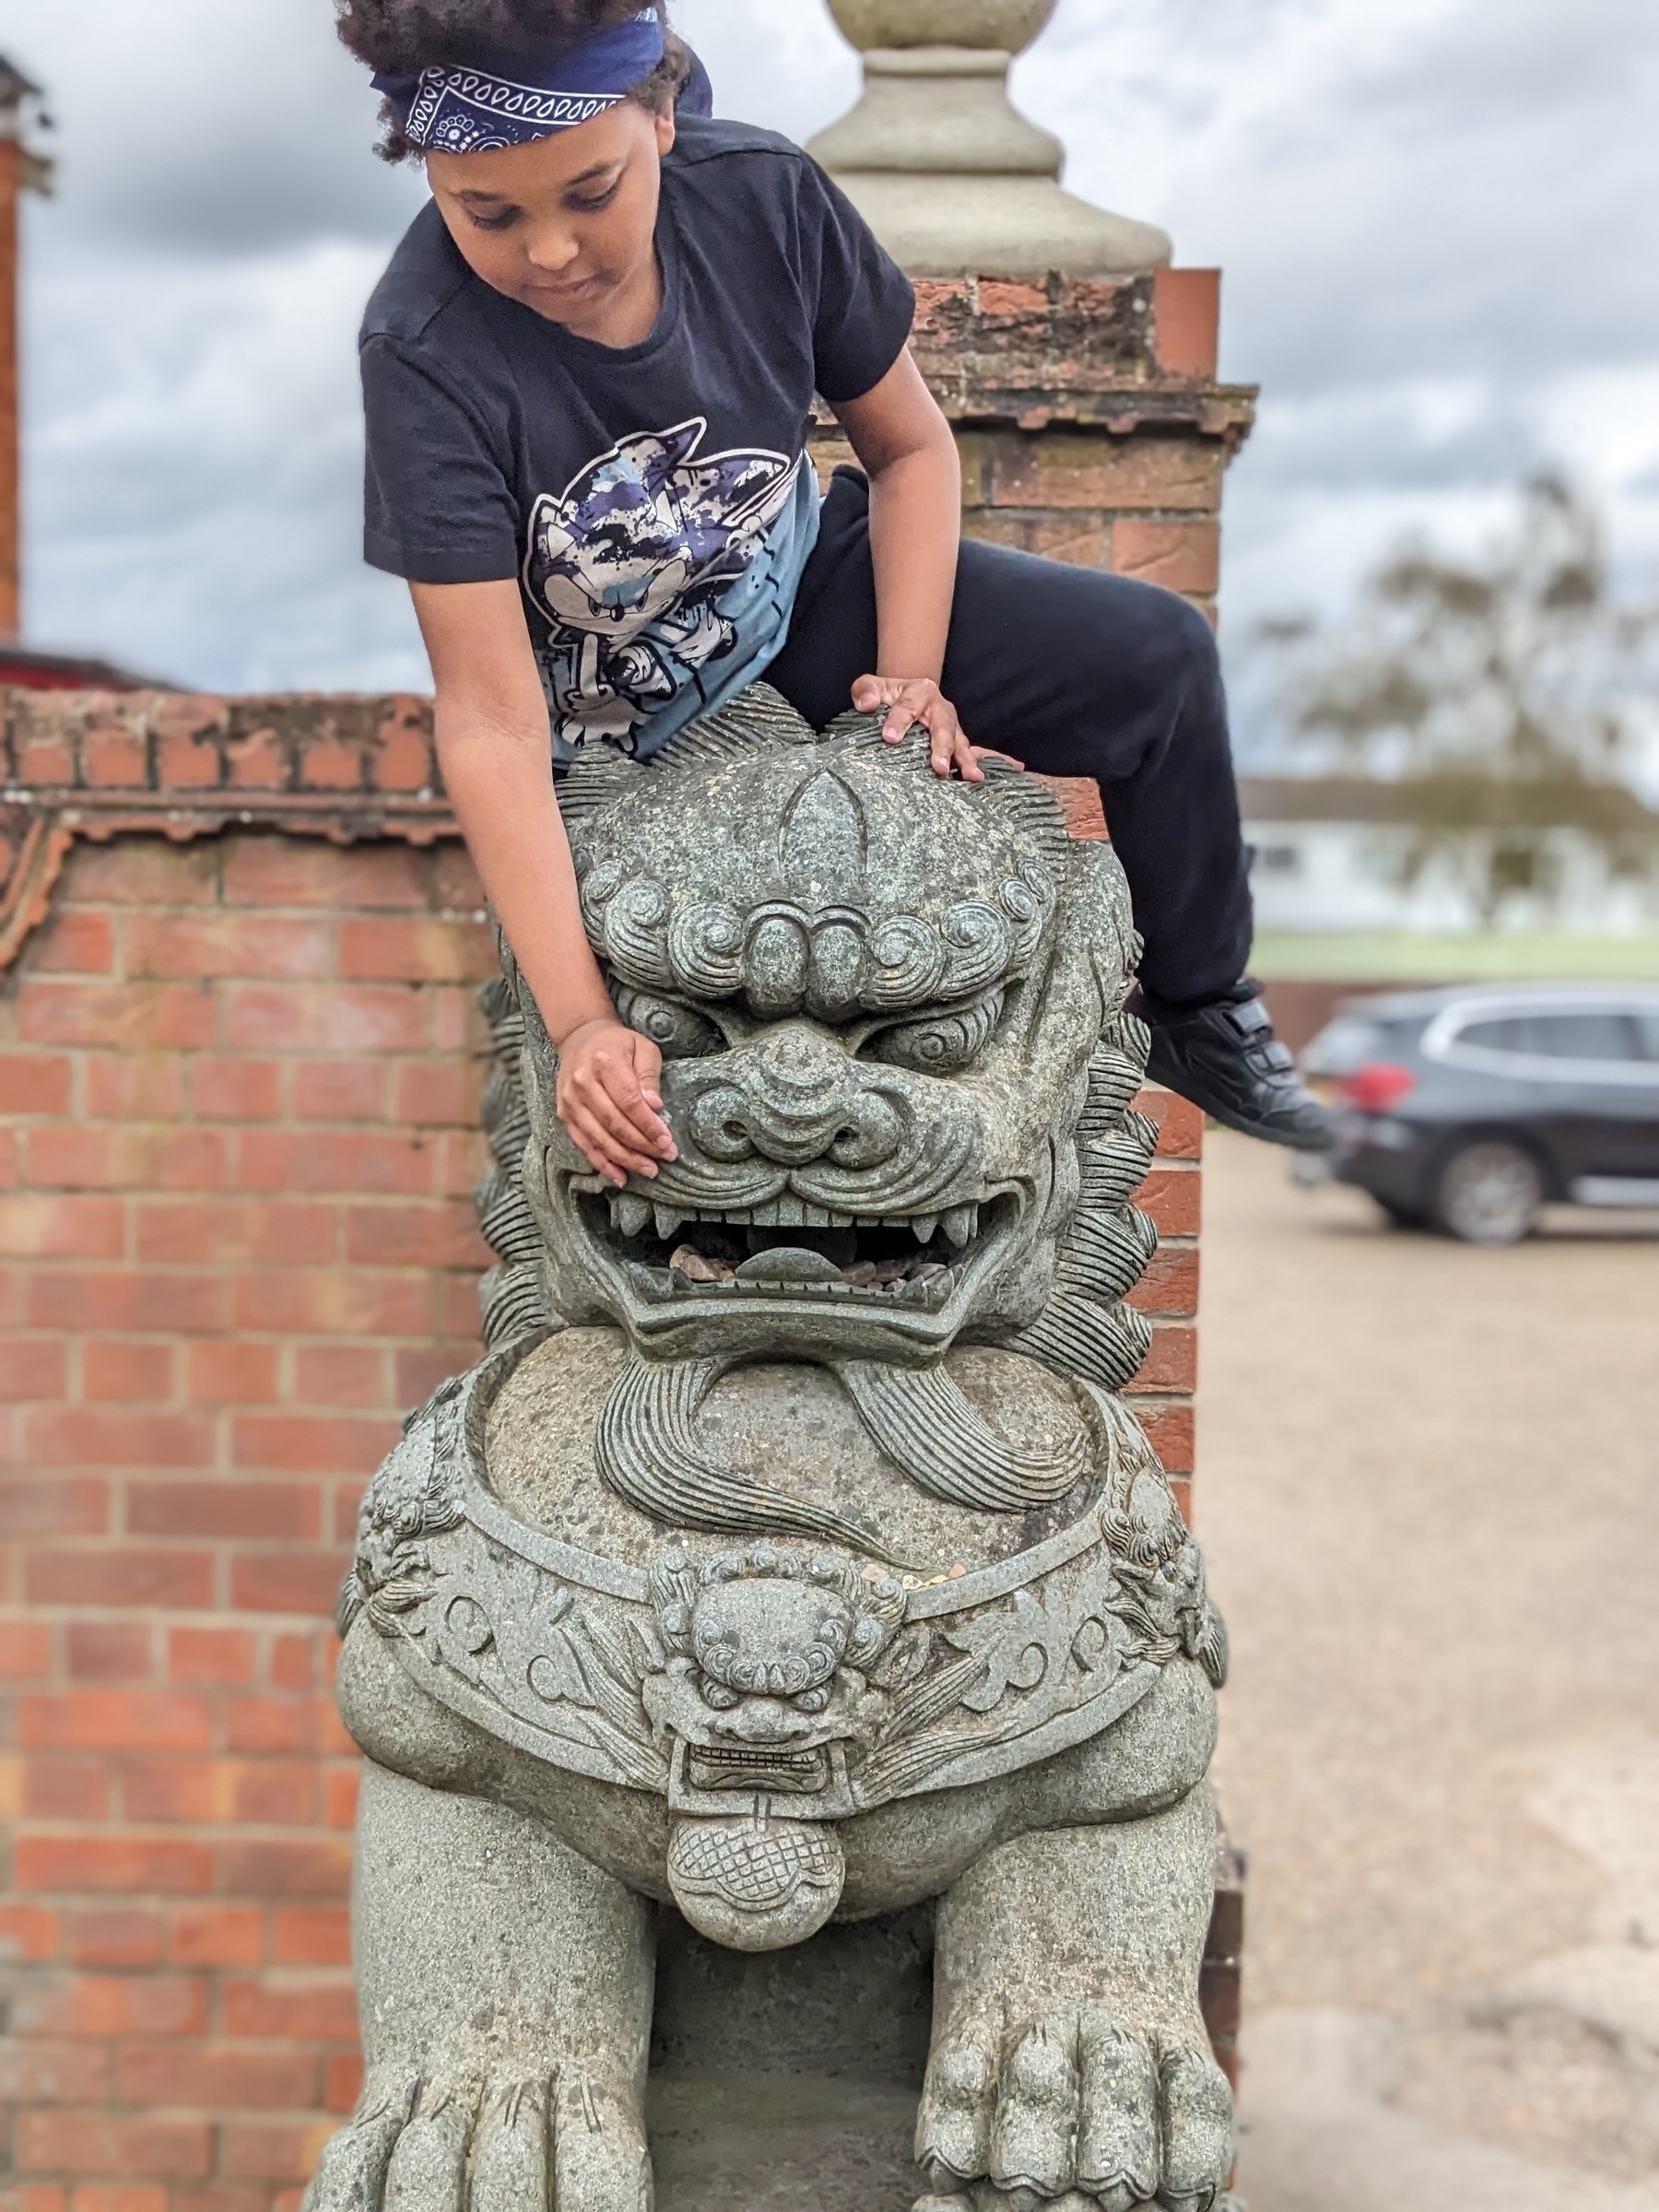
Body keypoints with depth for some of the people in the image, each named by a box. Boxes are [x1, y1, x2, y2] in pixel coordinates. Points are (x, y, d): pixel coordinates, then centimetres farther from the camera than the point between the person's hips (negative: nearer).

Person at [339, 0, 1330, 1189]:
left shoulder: (763, 197, -22)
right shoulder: (428, 354, -31)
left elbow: (910, 445, -5)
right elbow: (492, 719, -33)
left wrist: (910, 675, -17)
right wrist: (581, 1021, -39)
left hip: (803, 596, 4)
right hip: (619, 737, -3)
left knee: (1159, 653, -7)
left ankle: (1200, 1011, 13)